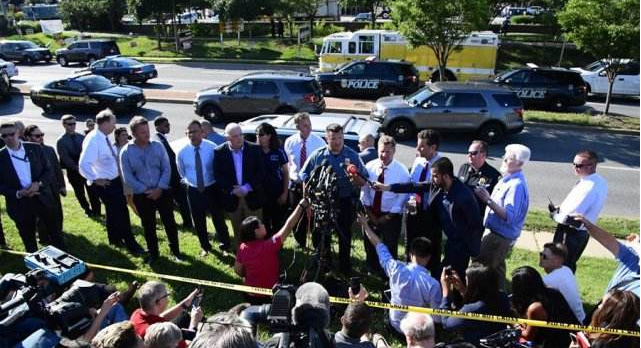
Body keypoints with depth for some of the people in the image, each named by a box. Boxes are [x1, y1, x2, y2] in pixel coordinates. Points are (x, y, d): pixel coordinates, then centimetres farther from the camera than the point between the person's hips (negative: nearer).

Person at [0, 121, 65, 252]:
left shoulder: (35, 148, -2)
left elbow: (48, 170, 2)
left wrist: (39, 183, -17)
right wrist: (18, 193, -18)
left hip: (43, 198, 1)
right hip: (20, 204, -1)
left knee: (55, 232, 13)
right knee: (28, 238, 14)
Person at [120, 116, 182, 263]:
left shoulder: (158, 146, -4)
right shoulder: (126, 152, -7)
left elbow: (166, 169, -3)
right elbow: (128, 177, -7)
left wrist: (159, 188, -13)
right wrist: (146, 191, -12)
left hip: (162, 192, 0)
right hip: (141, 196, 0)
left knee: (169, 222, 6)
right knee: (148, 226, 13)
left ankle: (175, 251, 24)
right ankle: (153, 253, 30)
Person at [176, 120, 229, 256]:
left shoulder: (212, 148, -15)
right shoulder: (182, 152, -8)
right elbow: (181, 172, 10)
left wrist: (217, 182, -2)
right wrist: (188, 181, 6)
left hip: (212, 189, -2)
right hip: (193, 191, 2)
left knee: (218, 218, 12)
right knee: (198, 221, 16)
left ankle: (225, 245, 32)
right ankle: (205, 246, 39)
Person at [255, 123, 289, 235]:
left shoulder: (279, 151, -5)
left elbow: (286, 173, 0)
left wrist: (285, 193, -3)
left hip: (278, 193, -1)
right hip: (262, 193, 1)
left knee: (278, 223, 8)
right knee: (264, 223, 8)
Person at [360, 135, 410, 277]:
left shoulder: (402, 171, -14)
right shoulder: (369, 166, -6)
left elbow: (403, 196, -11)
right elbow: (364, 191, 0)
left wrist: (388, 217, -12)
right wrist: (369, 212, -6)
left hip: (391, 216, -3)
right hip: (371, 213, 3)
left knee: (390, 249, 10)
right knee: (369, 246, 19)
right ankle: (371, 274, 42)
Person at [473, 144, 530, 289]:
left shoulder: (517, 185, -24)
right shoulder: (508, 179, 6)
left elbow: (509, 217, -30)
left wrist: (488, 200, -34)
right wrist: (486, 197, 2)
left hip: (501, 237, -10)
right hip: (497, 233, 10)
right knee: (496, 269, 22)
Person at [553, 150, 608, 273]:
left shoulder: (589, 186, -29)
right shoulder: (599, 181, 2)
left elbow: (573, 215, -28)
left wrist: (557, 215, -8)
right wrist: (561, 209, 4)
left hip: (571, 232, -9)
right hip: (581, 231, 9)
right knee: (569, 265, 23)